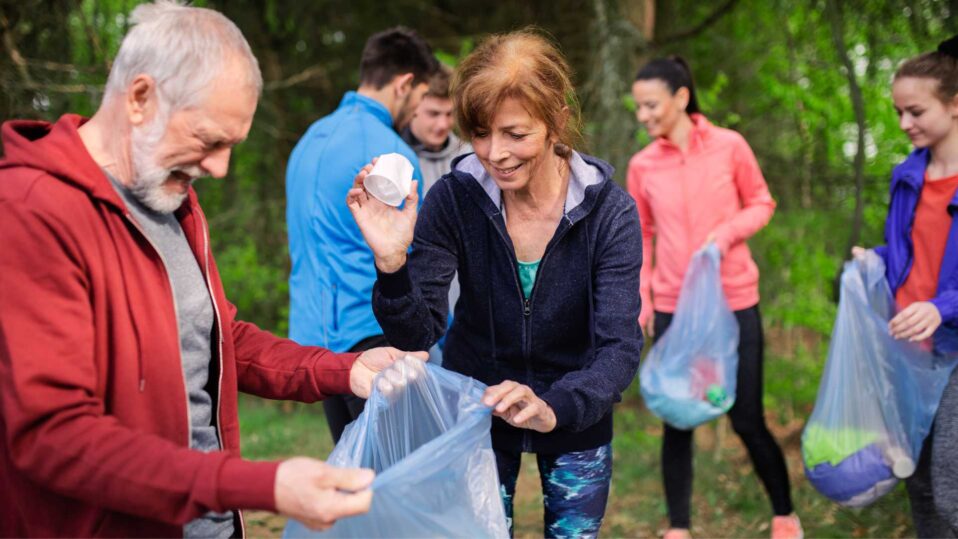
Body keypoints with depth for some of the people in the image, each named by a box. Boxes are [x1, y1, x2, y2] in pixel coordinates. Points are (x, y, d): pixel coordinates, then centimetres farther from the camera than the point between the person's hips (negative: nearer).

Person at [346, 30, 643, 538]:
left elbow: (620, 347, -26)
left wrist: (553, 408, -46)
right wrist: (392, 263, -40)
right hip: (476, 408, 0)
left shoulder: (609, 211, -20)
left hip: (577, 415, 0)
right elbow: (417, 334, -19)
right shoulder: (454, 199, -18)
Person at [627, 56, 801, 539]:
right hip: (673, 309, 2)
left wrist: (728, 232, -14)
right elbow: (640, 237, 8)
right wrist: (641, 299, 1)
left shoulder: (729, 146, -6)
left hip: (734, 303, -2)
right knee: (676, 423, 6)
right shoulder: (641, 165, 0)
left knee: (748, 420, 4)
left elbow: (761, 203, 4)